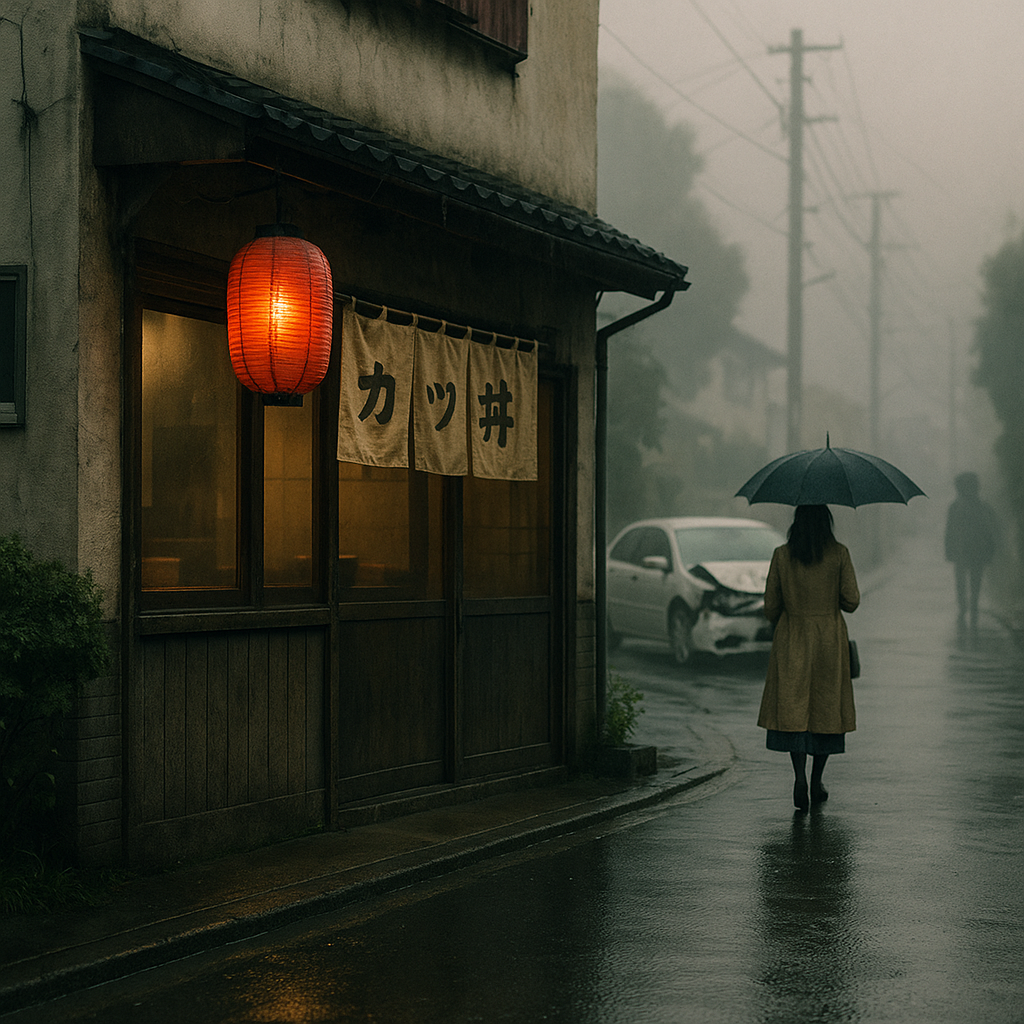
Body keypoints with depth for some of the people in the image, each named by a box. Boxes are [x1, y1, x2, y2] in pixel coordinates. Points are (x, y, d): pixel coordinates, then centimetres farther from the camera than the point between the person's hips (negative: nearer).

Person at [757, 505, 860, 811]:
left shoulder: (782, 556, -4)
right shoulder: (839, 554, -6)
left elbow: (770, 606, 0)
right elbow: (851, 601, -7)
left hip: (791, 640, 0)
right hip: (829, 639, 0)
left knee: (793, 708, 2)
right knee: (826, 709, 11)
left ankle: (800, 776, -17)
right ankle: (816, 783, 16)